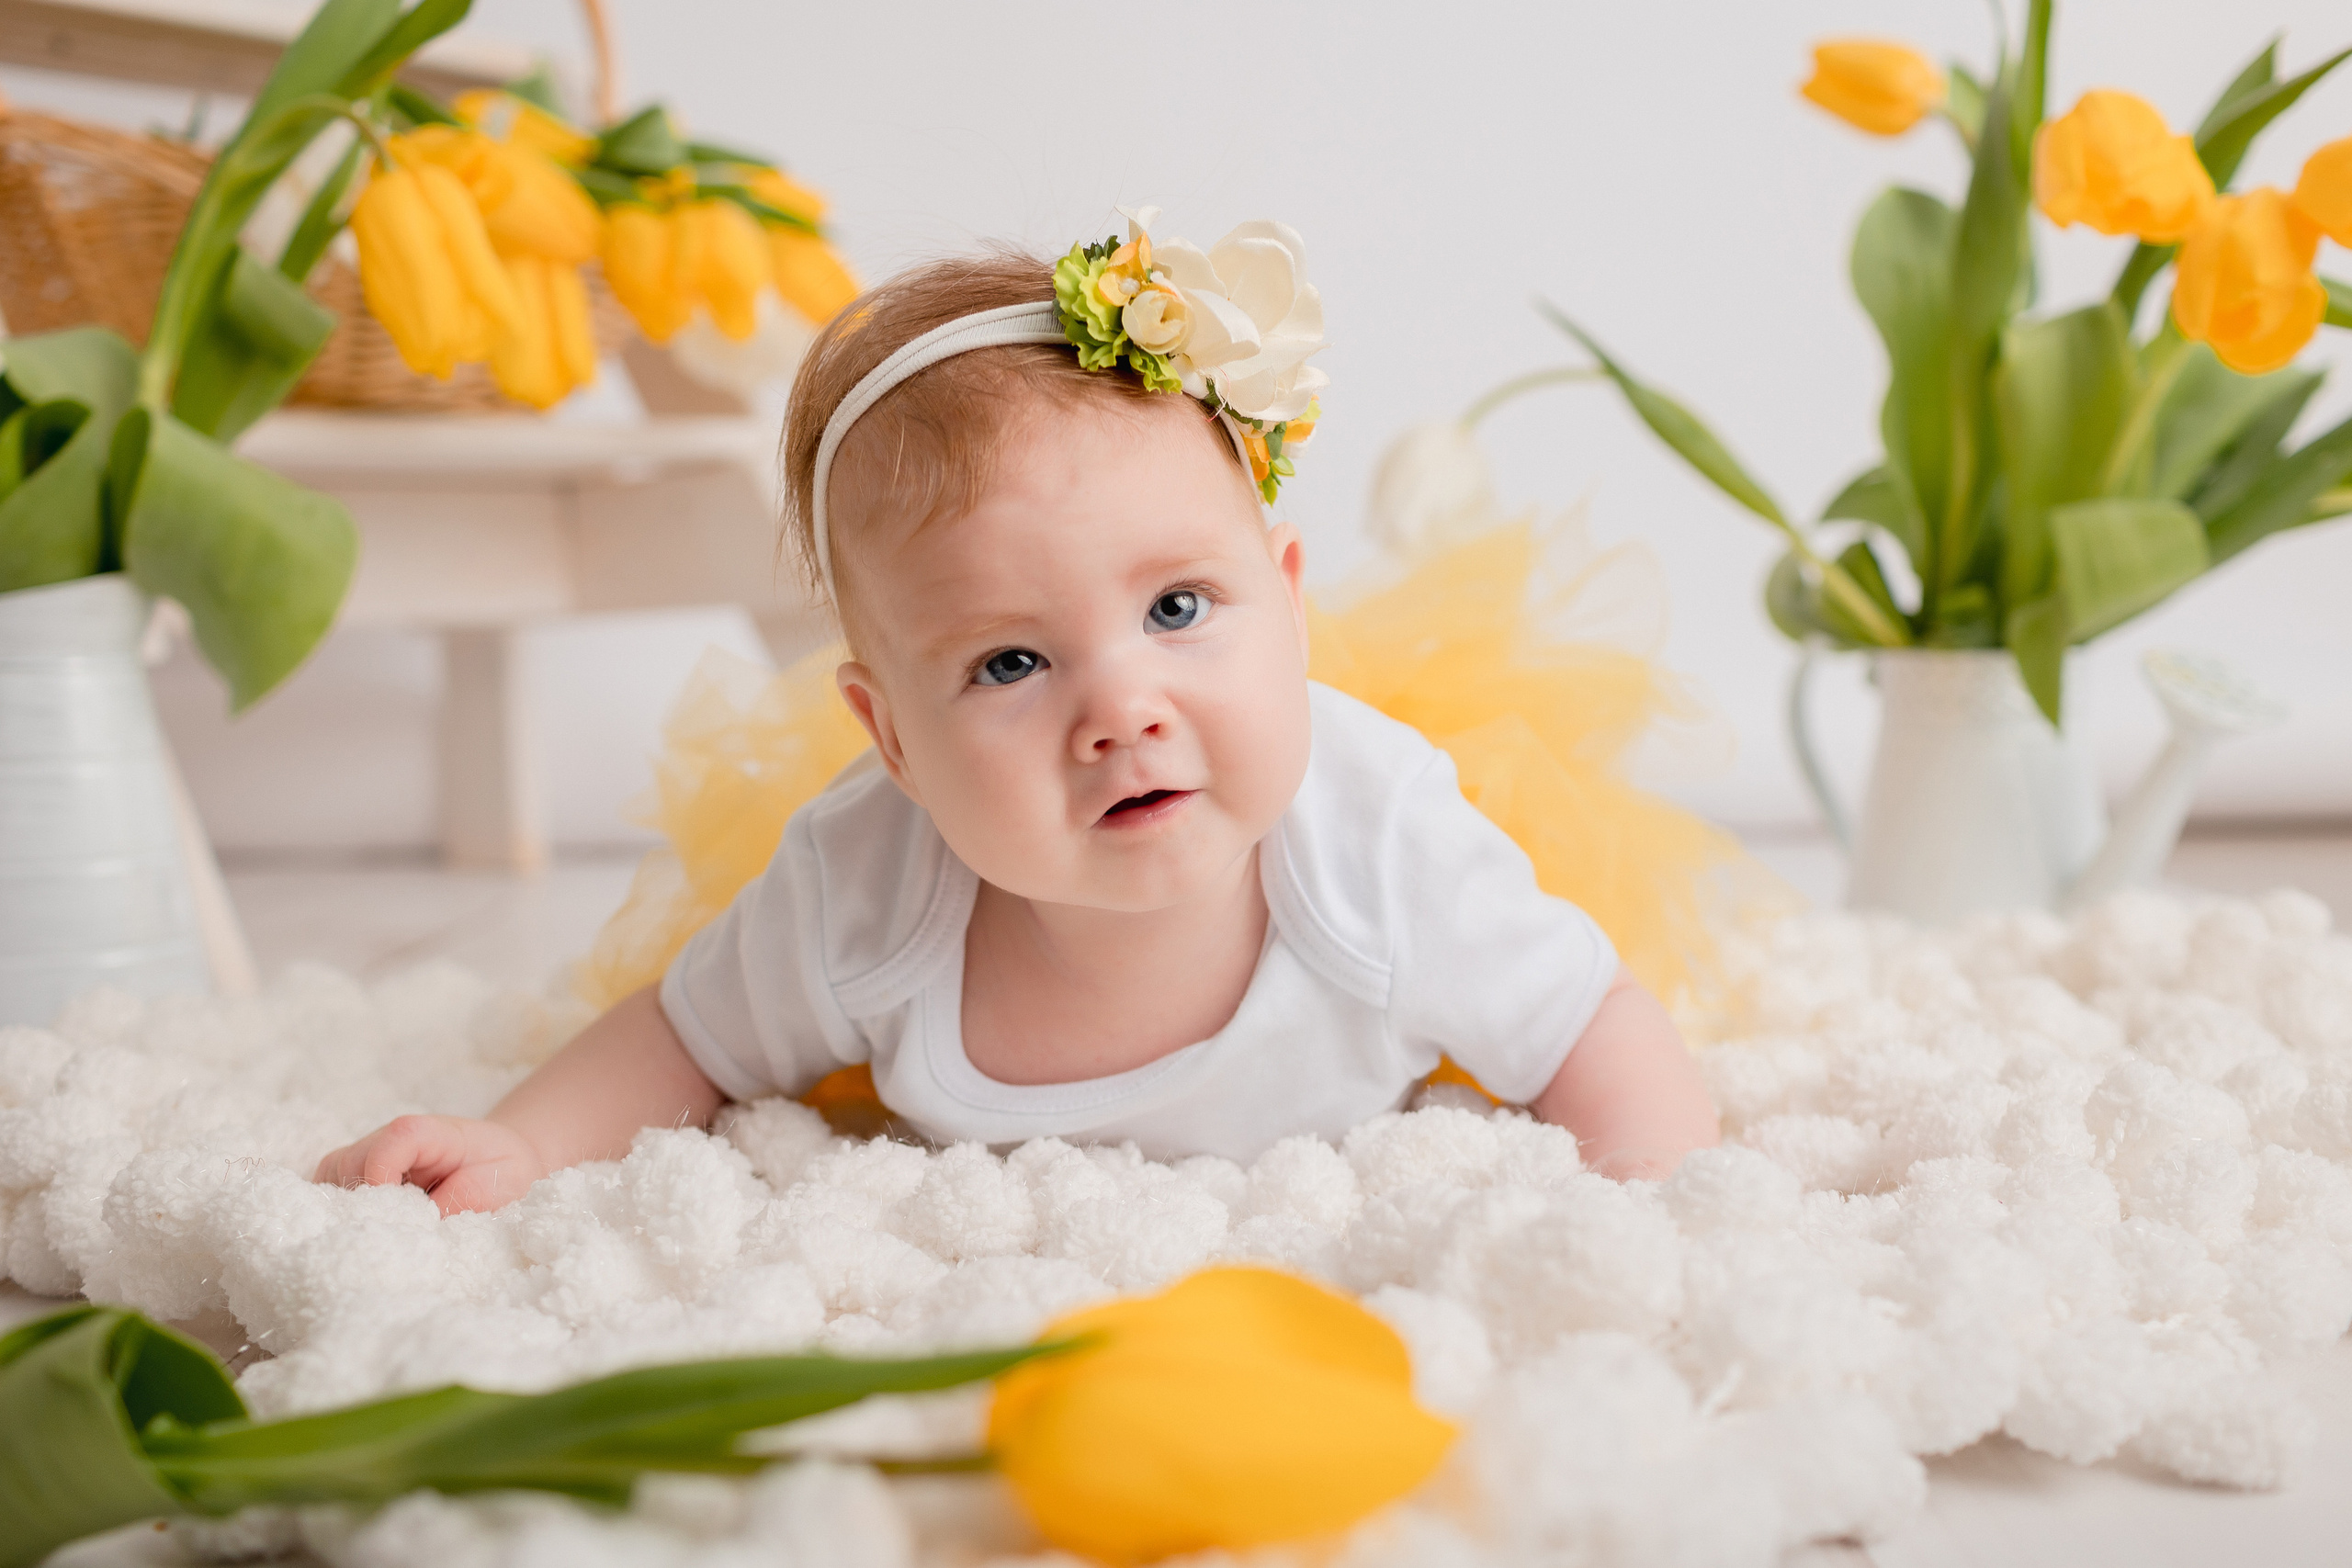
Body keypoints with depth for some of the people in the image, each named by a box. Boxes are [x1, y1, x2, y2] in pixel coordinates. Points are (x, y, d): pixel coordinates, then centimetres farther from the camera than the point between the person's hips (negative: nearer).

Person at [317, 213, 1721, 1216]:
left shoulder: (1388, 858, -41)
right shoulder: (859, 900, -39)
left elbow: (1601, 1039, -25)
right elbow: (685, 1046, -18)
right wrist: (515, 1150, -36)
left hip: (1340, 1194, 0)